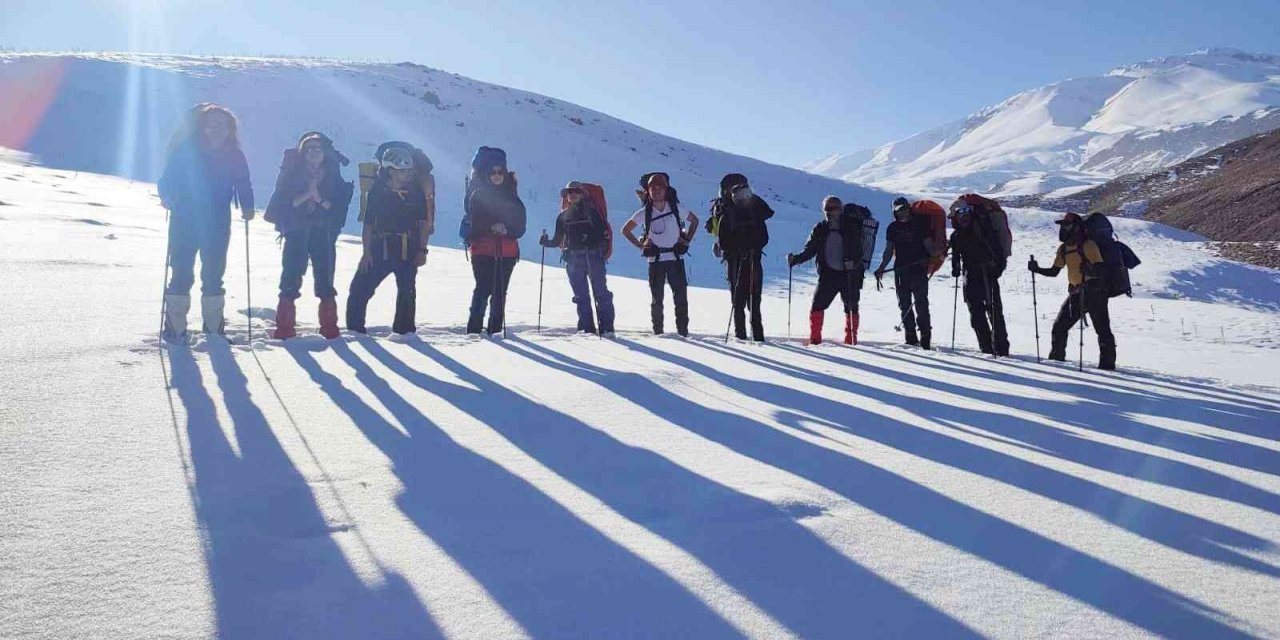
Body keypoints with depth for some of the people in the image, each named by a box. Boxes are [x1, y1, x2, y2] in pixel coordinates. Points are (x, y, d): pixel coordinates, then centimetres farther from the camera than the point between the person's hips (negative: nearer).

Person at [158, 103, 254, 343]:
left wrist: (247, 207, -9)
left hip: (218, 226, 2)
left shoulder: (234, 156, 3)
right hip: (184, 222, -2)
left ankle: (214, 326, 17)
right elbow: (168, 177, -2)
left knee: (214, 274, 6)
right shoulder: (185, 150, -4)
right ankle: (175, 327, 6)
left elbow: (243, 184, 6)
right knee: (182, 274, -2)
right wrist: (166, 196, -20)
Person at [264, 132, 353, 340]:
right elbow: (283, 203, -6)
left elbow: (339, 207, -2)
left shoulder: (334, 176, 4)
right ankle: (284, 327, -2)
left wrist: (320, 199, -17)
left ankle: (329, 326, 6)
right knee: (291, 277, -5)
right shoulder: (291, 173, 2)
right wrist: (306, 194, -18)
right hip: (296, 233, -1)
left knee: (325, 278, 0)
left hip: (324, 234, 1)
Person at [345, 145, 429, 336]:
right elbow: (368, 223, 1)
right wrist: (366, 251, -5)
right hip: (380, 249, -1)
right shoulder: (377, 191, 0)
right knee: (360, 287, -5)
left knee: (407, 292, 7)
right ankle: (354, 326, 7)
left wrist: (422, 250, 0)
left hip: (408, 250, 1)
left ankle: (404, 329, 21)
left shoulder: (416, 191, 1)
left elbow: (423, 222, 5)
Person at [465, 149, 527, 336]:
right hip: (483, 250, -3)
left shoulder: (512, 197, 11)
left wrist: (507, 230, -12)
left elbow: (520, 225, 5)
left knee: (500, 291, 2)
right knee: (483, 289, -11)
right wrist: (491, 228, -16)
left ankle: (495, 329, 9)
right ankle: (474, 329, -7)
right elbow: (474, 223, -2)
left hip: (507, 251, 3)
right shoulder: (477, 196, 4)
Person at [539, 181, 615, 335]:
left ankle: (607, 327, -8)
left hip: (593, 255, -3)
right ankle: (586, 327, 6)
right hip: (573, 259, 3)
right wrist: (546, 242, -5)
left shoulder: (591, 211, 6)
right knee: (581, 295, 3)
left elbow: (603, 230, -1)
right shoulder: (563, 216, 15)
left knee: (601, 292, -8)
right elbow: (558, 240, 15)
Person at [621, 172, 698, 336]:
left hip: (676, 258, 0)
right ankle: (657, 332, 13)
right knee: (657, 298, 6)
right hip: (655, 260, 0)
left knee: (681, 296, -2)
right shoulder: (644, 213, -1)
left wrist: (687, 240, 6)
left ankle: (683, 331, 4)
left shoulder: (676, 209, 1)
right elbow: (625, 230, 8)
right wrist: (640, 245, 1)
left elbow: (694, 220, 16)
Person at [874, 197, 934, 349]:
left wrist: (934, 255, -19)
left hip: (919, 269, -3)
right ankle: (911, 338, 10)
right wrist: (881, 268, 8)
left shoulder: (919, 225, 3)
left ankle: (925, 337, -5)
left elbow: (929, 245, 1)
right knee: (905, 305, 4)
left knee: (921, 305, -8)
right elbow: (889, 251, 16)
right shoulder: (892, 228, 12)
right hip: (900, 271, 4)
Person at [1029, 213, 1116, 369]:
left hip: (1095, 291, -8)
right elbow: (1053, 272, 17)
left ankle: (1107, 363, -5)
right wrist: (1037, 269, 1)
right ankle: (1056, 358, 17)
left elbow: (1101, 270, -19)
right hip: (1075, 292, 8)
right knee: (1060, 326, 7)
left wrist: (1090, 271, -40)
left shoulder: (1088, 245, -12)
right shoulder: (1063, 249, 10)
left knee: (1102, 328, -8)